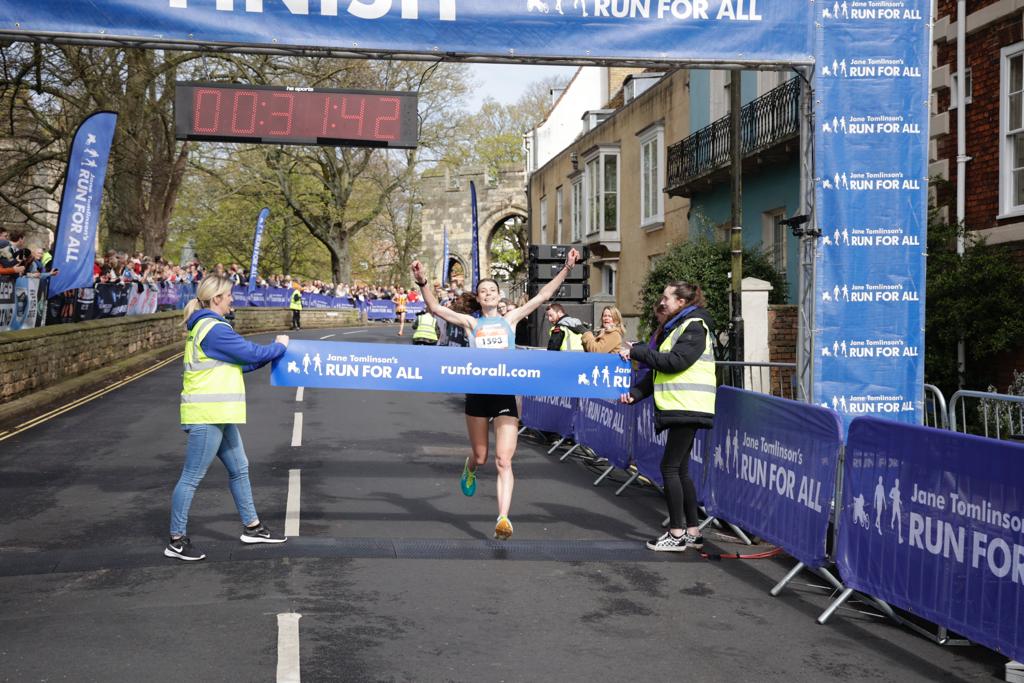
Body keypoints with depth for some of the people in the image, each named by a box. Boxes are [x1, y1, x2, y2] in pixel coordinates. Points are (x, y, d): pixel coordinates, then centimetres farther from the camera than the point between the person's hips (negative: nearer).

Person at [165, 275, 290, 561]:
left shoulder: (205, 327, 15)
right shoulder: (215, 329, -17)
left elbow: (237, 363, 19)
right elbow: (251, 354, -15)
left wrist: (270, 353, 12)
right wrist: (279, 346, 3)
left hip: (218, 416, 11)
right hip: (206, 416, -11)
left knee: (239, 468, 17)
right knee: (192, 477, -3)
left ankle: (251, 527, 28)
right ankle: (176, 541, 4)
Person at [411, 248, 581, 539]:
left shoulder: (510, 319, 9)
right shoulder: (471, 323, 7)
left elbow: (543, 295, 5)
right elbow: (435, 308, -4)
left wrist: (566, 269, -2)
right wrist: (423, 283, -19)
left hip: (505, 394, -1)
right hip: (477, 394, 1)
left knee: (504, 461, -11)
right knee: (480, 457, 14)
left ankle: (503, 518, -14)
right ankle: (470, 468, 52)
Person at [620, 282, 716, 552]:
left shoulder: (694, 326, -9)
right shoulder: (672, 329, 20)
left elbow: (675, 361, -21)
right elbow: (658, 371, 18)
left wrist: (637, 352, -14)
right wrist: (635, 393, 4)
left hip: (687, 408, -9)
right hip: (677, 409, 9)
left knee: (670, 467, -9)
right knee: (680, 469, 10)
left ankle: (677, 533, -4)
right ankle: (692, 532, 16)